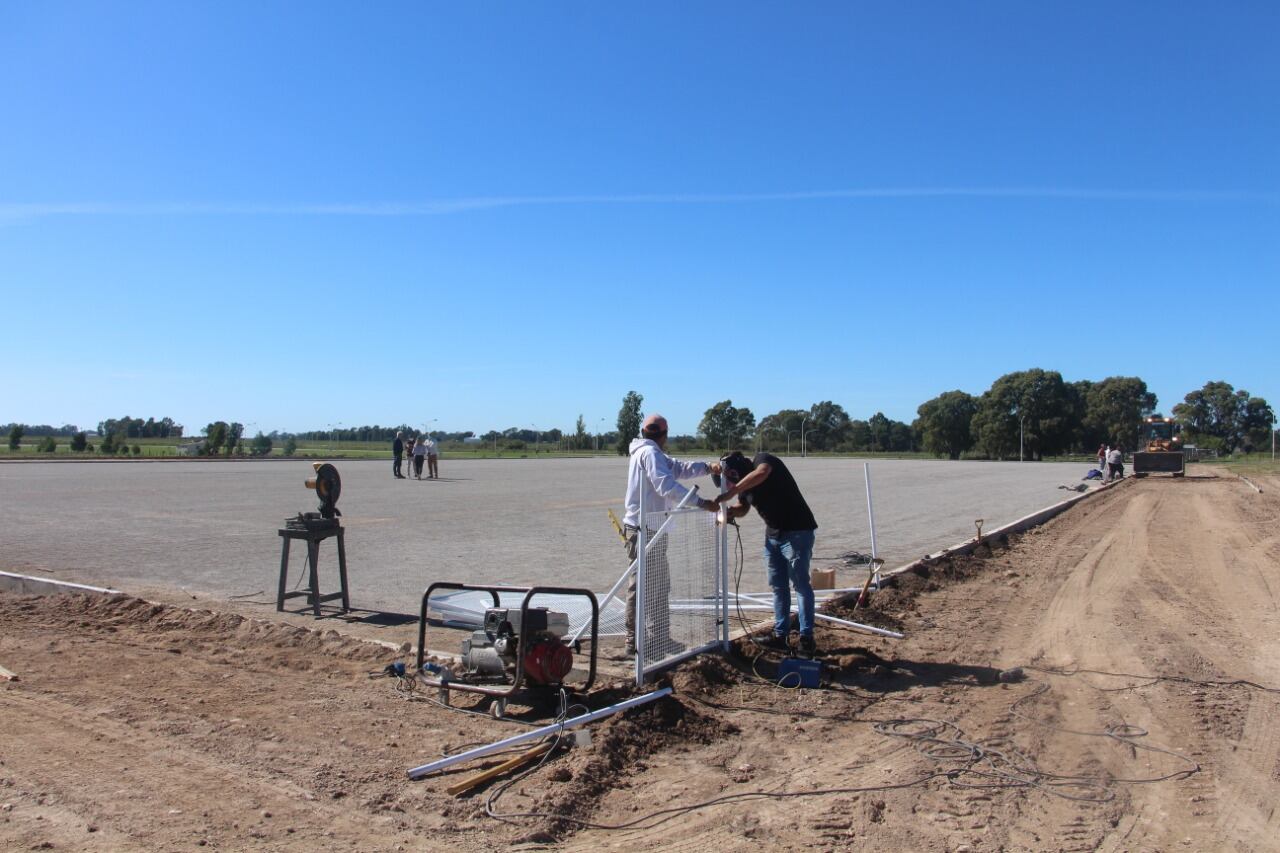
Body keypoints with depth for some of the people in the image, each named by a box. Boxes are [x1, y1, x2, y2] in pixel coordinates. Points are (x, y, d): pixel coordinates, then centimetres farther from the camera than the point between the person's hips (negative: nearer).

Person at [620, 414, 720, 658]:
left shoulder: (651, 453, 19)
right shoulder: (649, 452, -13)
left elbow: (679, 468, 15)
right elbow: (667, 485, -26)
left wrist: (707, 467, -1)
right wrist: (702, 502, -29)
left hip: (652, 530, 11)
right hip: (644, 530, -11)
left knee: (660, 585, 17)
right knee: (641, 587, -6)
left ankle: (661, 638, 25)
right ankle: (633, 643, -1)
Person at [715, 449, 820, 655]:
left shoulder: (762, 460, -18)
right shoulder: (744, 484, 4)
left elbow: (762, 472, -42)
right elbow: (743, 508, 20)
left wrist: (732, 492, -41)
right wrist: (731, 511, -3)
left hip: (797, 532, -8)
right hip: (773, 535, 8)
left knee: (800, 584, -5)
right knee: (778, 587, 11)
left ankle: (807, 637, 1)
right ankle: (781, 635, 18)